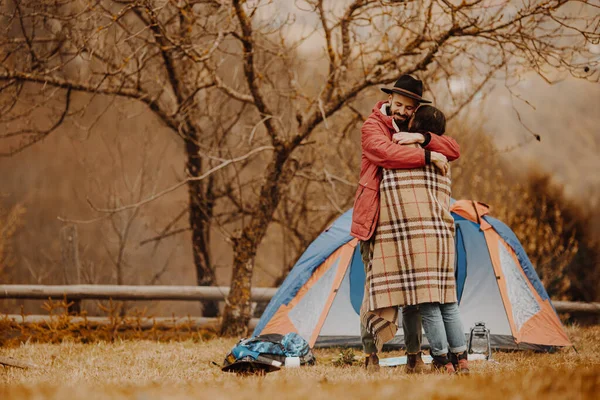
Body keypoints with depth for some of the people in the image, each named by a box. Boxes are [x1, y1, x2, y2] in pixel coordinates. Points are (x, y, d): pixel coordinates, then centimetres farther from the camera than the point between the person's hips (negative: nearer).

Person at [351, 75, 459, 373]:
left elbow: (453, 150, -2)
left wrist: (423, 139, -19)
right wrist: (427, 157, -29)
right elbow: (386, 152, -29)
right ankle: (371, 354, 0)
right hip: (376, 221, -5)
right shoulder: (373, 127, -7)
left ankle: (414, 355, 9)